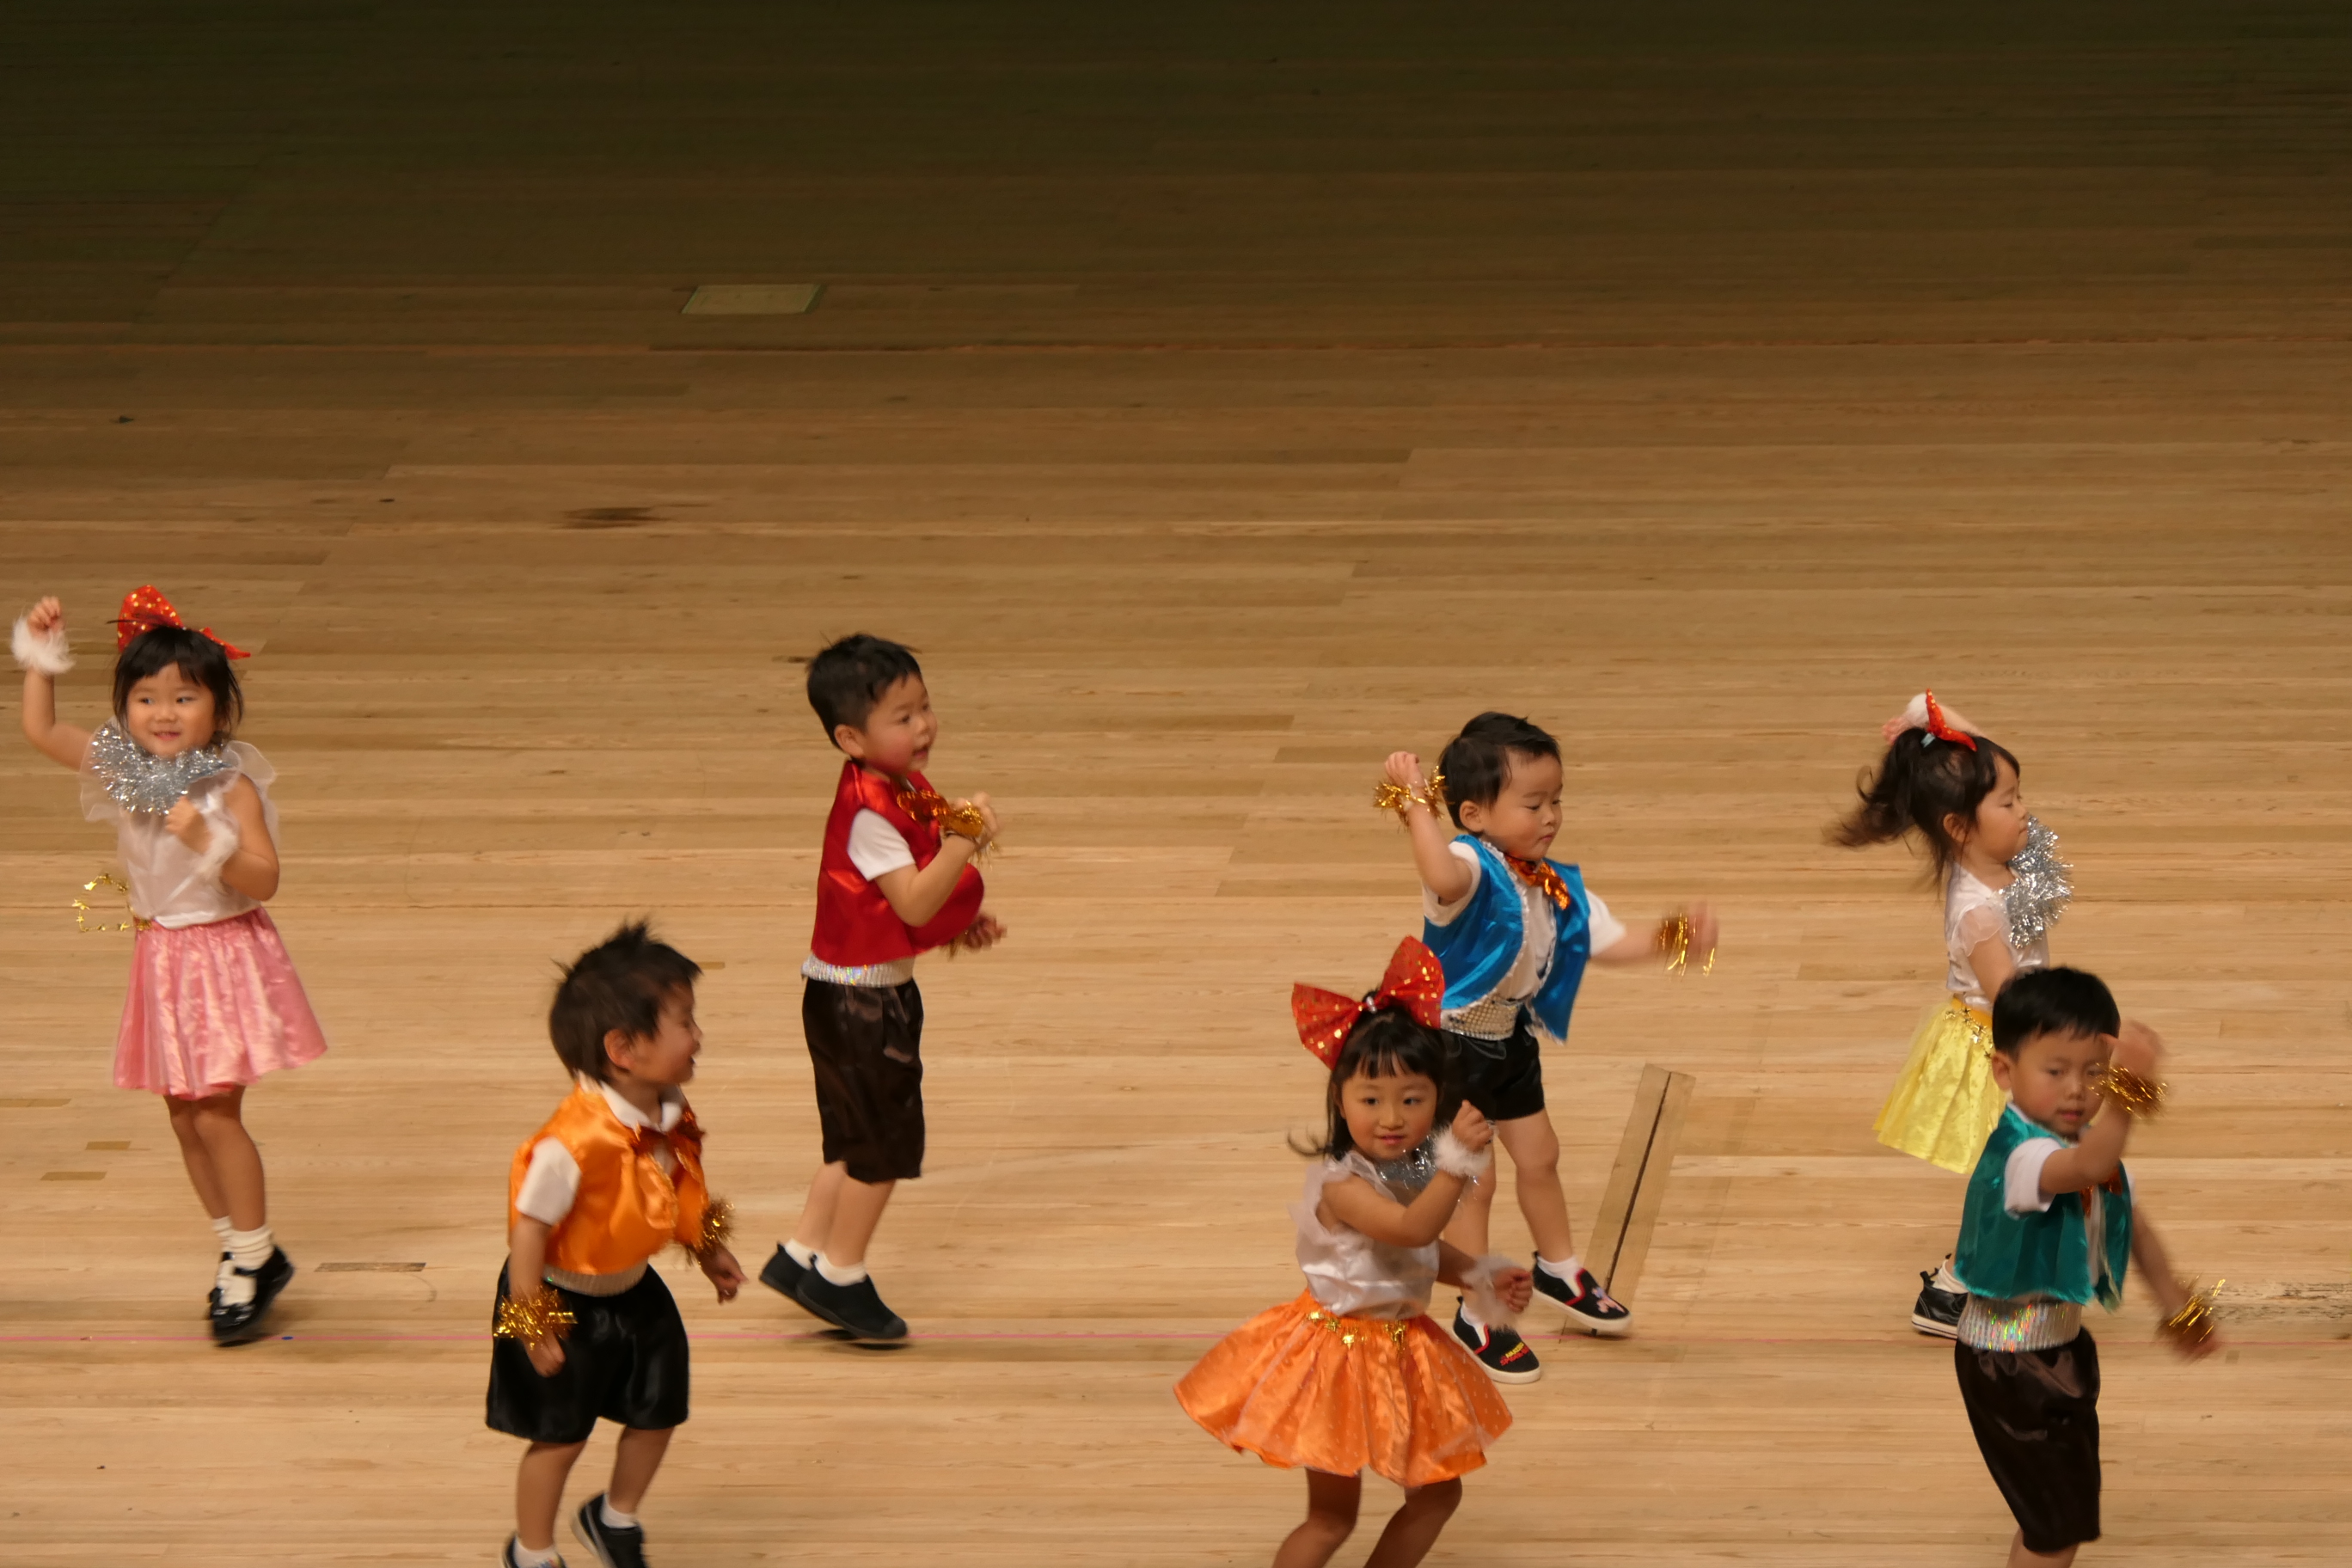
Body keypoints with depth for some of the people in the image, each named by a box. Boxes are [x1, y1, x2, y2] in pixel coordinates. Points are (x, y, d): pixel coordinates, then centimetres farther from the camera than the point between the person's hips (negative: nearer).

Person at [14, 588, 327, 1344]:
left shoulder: (230, 787, -16)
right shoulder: (120, 770, -1)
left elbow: (263, 880, -20)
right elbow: (39, 730, 5)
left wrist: (206, 841, -34)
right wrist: (40, 658, -3)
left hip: (226, 953, -6)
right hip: (162, 958, 6)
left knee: (215, 1114, -9)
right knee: (184, 1118, 10)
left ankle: (252, 1257, 6)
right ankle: (244, 1252, 23)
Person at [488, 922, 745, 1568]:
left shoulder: (670, 1115, -10)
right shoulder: (575, 1143, -36)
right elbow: (529, 1224, -28)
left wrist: (709, 1252, 22)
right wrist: (533, 1327, -23)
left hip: (633, 1291, 8)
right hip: (566, 1301, -8)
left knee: (657, 1411, 18)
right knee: (560, 1434, 7)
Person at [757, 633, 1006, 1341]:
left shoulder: (903, 794, 7)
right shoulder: (870, 813, -25)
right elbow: (913, 902, -31)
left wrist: (959, 926, 6)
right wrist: (965, 841, -37)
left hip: (880, 991, 10)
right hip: (859, 1001, -10)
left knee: (857, 1141, 19)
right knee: (885, 1142, 1)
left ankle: (802, 1255, 28)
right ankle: (840, 1275, 14)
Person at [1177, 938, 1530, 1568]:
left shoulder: (1417, 1170, -4)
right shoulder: (1343, 1184, -29)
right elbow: (1412, 1229, -45)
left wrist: (1485, 1278, 0)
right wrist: (1457, 1162, -55)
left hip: (1404, 1346, 8)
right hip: (1340, 1349, -8)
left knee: (1437, 1493, 17)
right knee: (1332, 1515, 1)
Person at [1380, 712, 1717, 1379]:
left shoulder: (1557, 886, -4)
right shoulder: (1470, 866, -29)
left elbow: (1606, 941, 4)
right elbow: (1444, 879, -54)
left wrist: (1667, 944, -11)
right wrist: (1417, 807, -50)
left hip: (1510, 1041, 8)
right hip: (1451, 1042, -8)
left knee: (1538, 1156, 25)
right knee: (1472, 1181, -1)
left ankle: (1558, 1269, 48)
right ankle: (1477, 1318, 14)